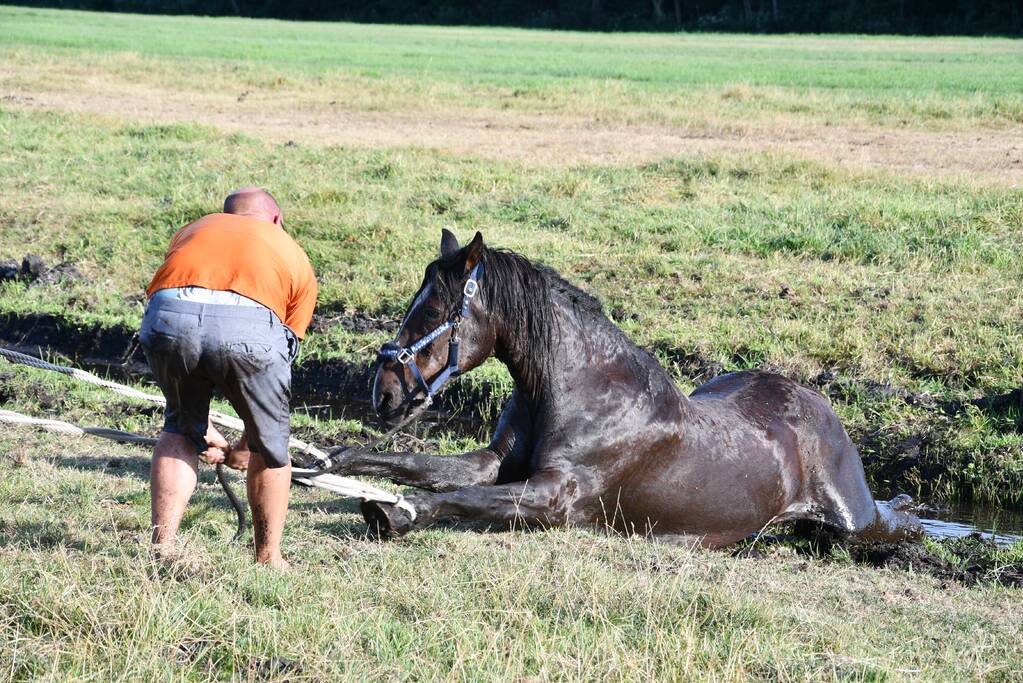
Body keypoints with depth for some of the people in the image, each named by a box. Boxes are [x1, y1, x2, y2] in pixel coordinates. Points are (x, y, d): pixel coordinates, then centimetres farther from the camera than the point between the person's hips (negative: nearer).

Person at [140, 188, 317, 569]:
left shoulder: (193, 231, 39)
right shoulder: (294, 256, 34)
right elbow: (283, 356, 34)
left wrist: (201, 429, 46)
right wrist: (246, 447, 45)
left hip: (167, 314, 2)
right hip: (248, 326, -2)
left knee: (180, 430, 28)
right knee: (270, 440, 24)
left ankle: (162, 545, 22)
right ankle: (268, 560, 31)